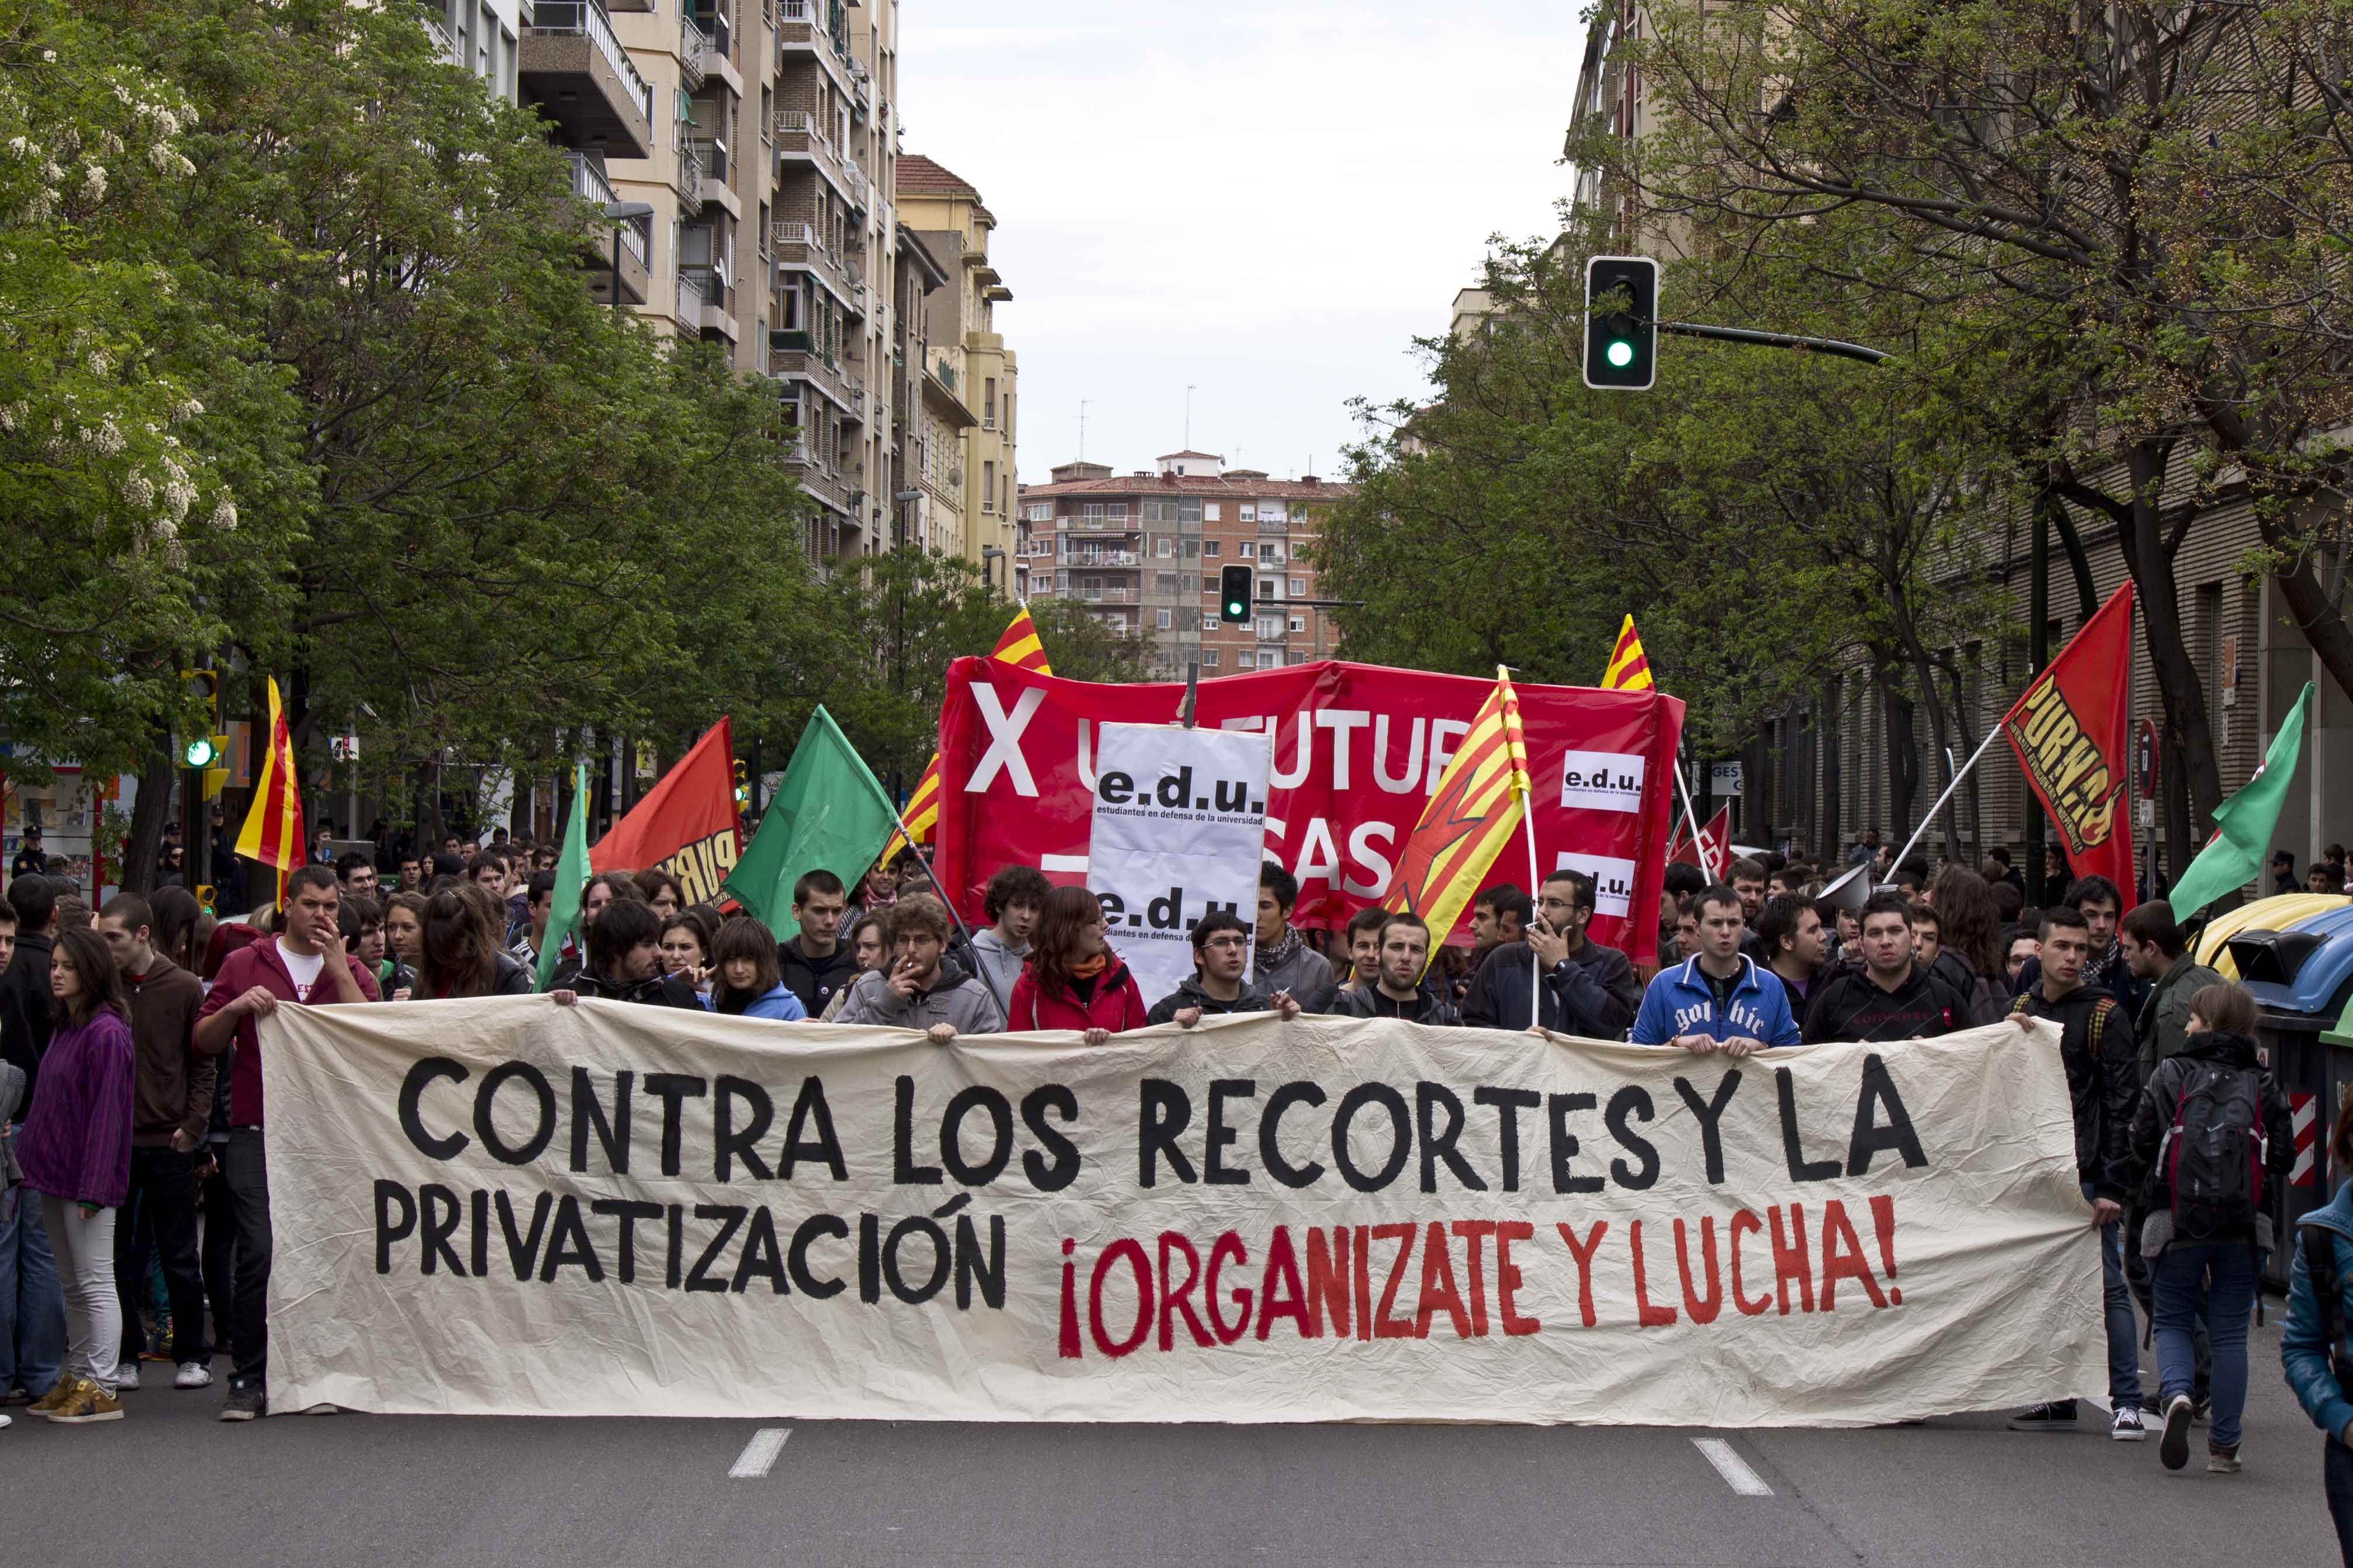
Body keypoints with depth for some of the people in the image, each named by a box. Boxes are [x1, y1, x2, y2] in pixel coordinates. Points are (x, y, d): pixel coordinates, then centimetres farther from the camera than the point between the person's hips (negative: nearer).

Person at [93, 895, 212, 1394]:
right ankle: (126, 1356, 13)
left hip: (169, 1142, -2)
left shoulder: (184, 988, 0)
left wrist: (192, 1123, -6)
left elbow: (204, 1063, 3)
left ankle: (190, 1356, 14)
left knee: (179, 1258, 5)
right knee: (117, 1255, 4)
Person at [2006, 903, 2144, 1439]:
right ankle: (2057, 1399, 15)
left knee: (2106, 1285, -5)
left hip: (2087, 1174, -5)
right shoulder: (2022, 1009, 12)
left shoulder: (2104, 1015, -4)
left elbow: (2122, 1106, -8)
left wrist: (2113, 1185, -13)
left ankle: (2126, 1403, -2)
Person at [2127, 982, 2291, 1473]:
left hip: (2179, 1223, -1)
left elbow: (2141, 1142, -4)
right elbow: (2284, 1156, 1)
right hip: (2241, 1227, 2)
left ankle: (2176, 1394, -18)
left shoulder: (2171, 1074, -3)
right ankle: (2224, 1446, 9)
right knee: (2229, 1334, 8)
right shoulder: (2263, 1084, 3)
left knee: (2172, 1321, 11)